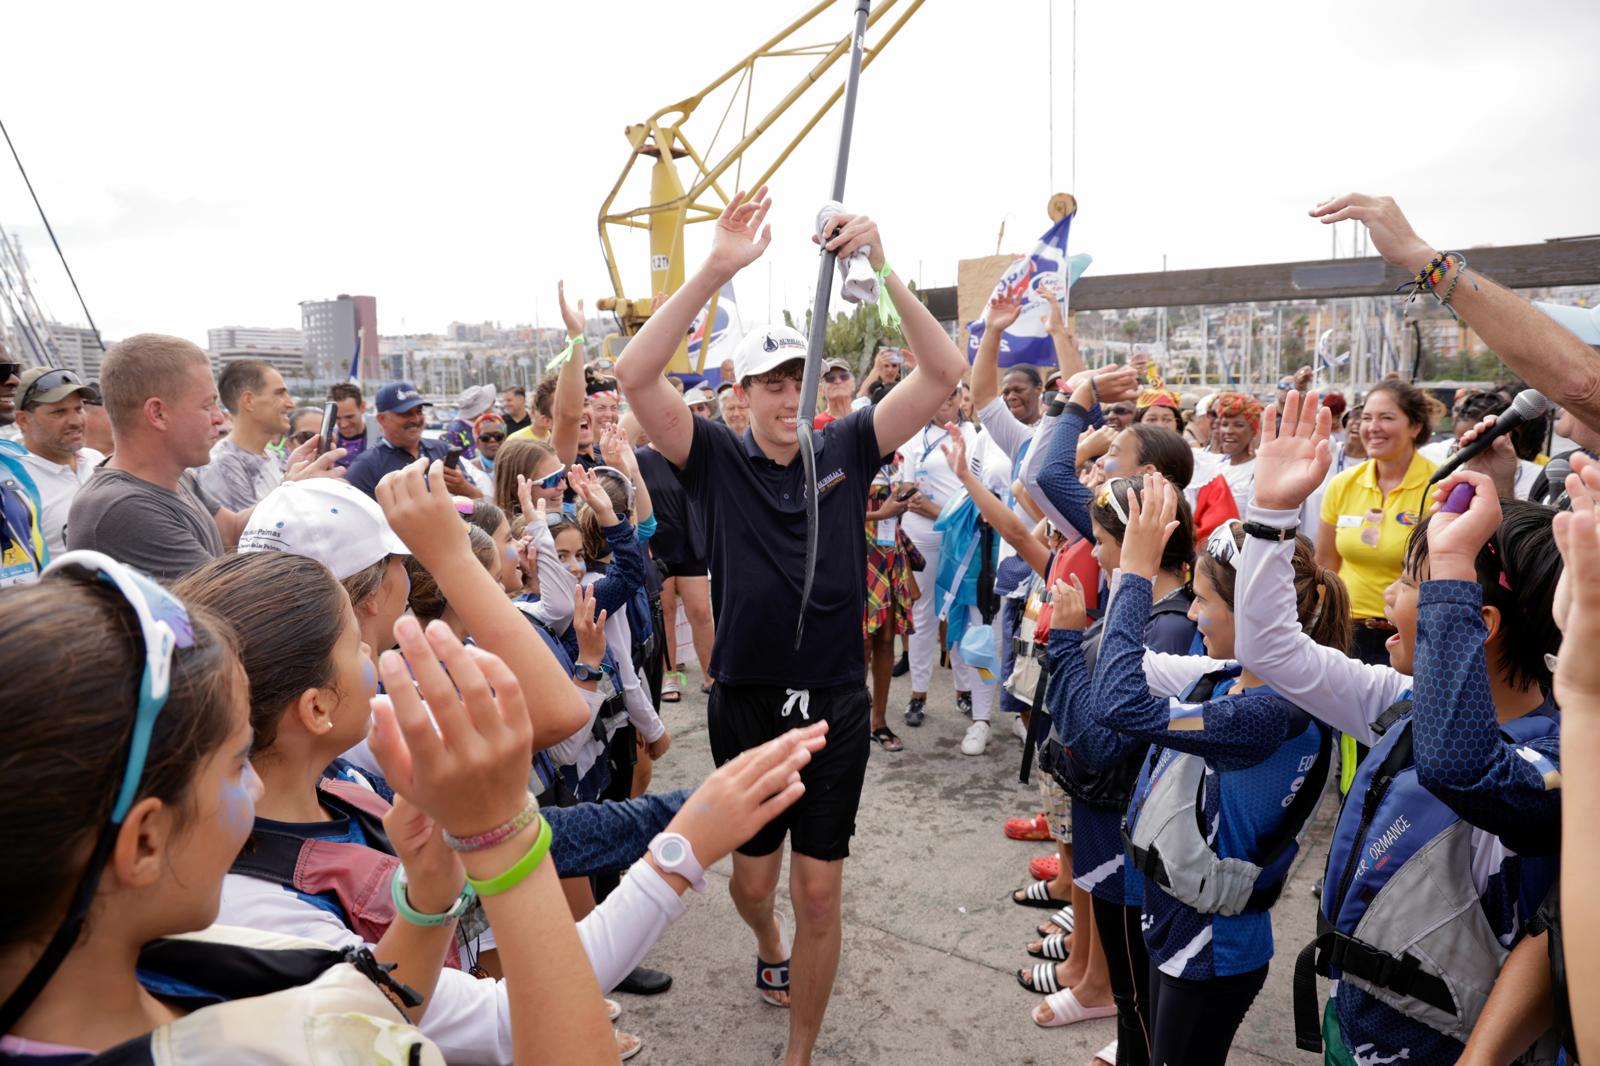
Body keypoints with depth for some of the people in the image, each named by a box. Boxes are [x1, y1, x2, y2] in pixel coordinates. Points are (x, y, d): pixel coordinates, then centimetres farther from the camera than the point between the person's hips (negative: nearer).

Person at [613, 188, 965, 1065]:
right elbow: (635, 376, -20)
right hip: (748, 703, 0)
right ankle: (767, 942, 54)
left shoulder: (846, 450, -2)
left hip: (835, 703, 0)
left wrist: (882, 268, -22)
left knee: (819, 891, 6)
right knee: (753, 873, 17)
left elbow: (944, 373, -10)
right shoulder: (717, 460, -5)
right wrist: (717, 269, -28)